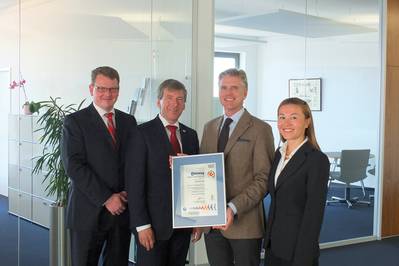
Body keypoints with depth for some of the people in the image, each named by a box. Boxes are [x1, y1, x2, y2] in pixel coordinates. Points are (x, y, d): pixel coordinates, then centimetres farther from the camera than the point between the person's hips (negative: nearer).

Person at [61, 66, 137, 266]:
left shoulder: (128, 121, 11)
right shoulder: (75, 121, -4)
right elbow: (74, 166, -13)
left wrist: (127, 193, -5)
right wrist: (106, 198, -15)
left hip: (122, 209, 4)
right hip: (89, 212, -4)